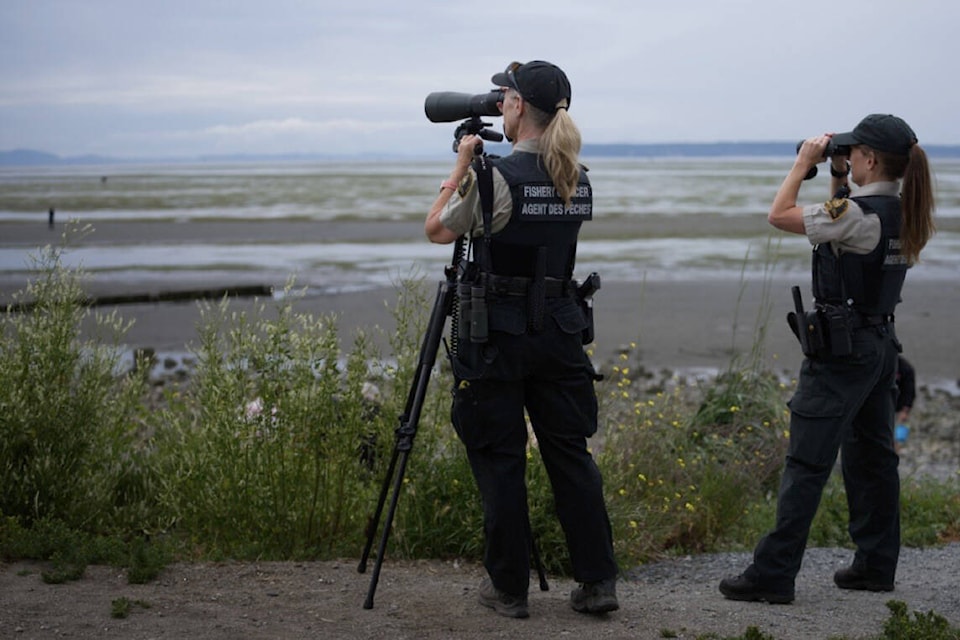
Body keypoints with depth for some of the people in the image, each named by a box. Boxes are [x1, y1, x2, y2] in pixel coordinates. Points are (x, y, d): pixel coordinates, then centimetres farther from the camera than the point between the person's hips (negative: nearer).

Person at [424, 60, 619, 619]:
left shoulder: (495, 176, -15)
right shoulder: (578, 180, 5)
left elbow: (437, 230, -1)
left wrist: (462, 165, 8)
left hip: (496, 335, -6)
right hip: (560, 330, 6)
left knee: (499, 459, 4)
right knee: (571, 452, 11)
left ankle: (509, 588, 11)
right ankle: (598, 581, 12)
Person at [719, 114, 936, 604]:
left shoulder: (858, 213, -21)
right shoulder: (901, 214, 6)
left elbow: (780, 215, -15)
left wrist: (804, 162, -5)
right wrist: (837, 176, 14)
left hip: (842, 348, -9)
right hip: (879, 343, 9)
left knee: (807, 461, -7)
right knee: (871, 454, 15)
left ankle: (772, 574, -5)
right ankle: (875, 565, 23)